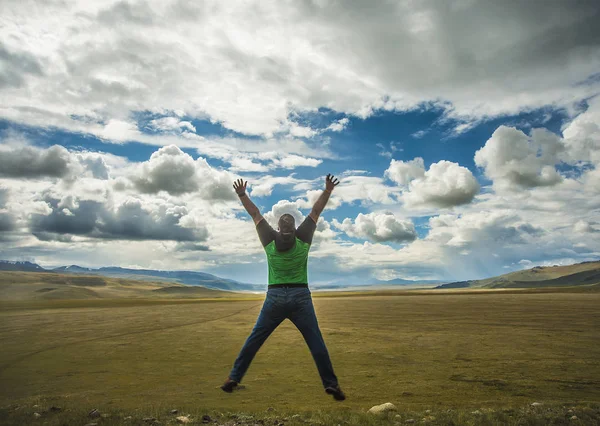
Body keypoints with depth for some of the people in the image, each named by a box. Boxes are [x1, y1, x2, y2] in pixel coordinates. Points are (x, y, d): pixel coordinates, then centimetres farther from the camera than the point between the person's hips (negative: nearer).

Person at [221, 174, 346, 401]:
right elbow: (316, 211, 6)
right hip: (300, 297, -1)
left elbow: (256, 214, 9)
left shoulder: (269, 239, 1)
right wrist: (328, 191, 8)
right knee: (317, 343, 4)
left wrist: (242, 195, 17)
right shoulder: (303, 238, -1)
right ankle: (331, 384, 5)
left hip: (275, 297, 1)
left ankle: (233, 378, 16)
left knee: (253, 340, 12)